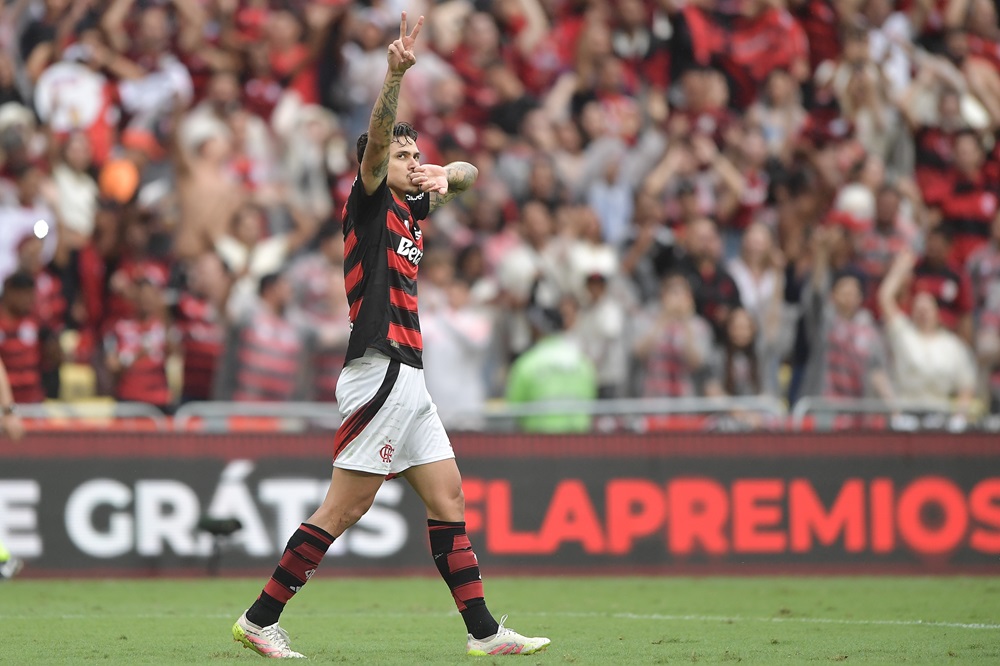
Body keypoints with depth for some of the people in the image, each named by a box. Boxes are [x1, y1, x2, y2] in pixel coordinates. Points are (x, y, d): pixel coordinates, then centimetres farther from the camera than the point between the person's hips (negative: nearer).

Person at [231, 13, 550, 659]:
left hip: (409, 381, 9)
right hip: (381, 371, -9)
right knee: (343, 510, -10)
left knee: (448, 497, 6)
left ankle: (484, 630, 7)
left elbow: (470, 173, 30)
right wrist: (396, 73, -36)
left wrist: (447, 175, 5)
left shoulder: (412, 207, 19)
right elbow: (377, 137, -20)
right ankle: (260, 619, -6)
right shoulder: (370, 198, -3)